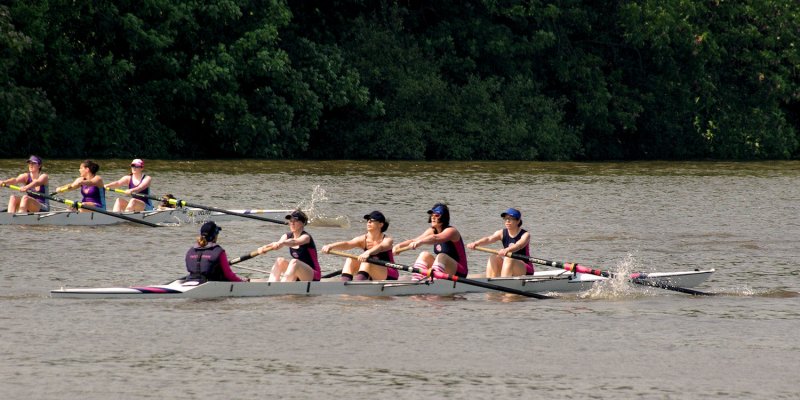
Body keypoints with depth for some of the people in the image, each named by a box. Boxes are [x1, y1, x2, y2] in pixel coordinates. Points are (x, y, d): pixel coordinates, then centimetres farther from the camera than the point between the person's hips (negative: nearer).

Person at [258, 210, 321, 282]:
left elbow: (294, 242, -37)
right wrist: (264, 248, -37)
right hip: (298, 277, 6)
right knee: (280, 260, -17)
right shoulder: (288, 236, 5)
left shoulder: (306, 237, -14)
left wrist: (282, 243, -59)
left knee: (294, 262, -33)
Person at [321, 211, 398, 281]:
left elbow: (380, 247, -35)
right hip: (372, 278, 5)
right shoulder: (363, 239, 0)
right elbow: (347, 244, -17)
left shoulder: (387, 240, -11)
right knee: (350, 260, -15)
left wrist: (368, 252, -57)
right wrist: (330, 246, -38)